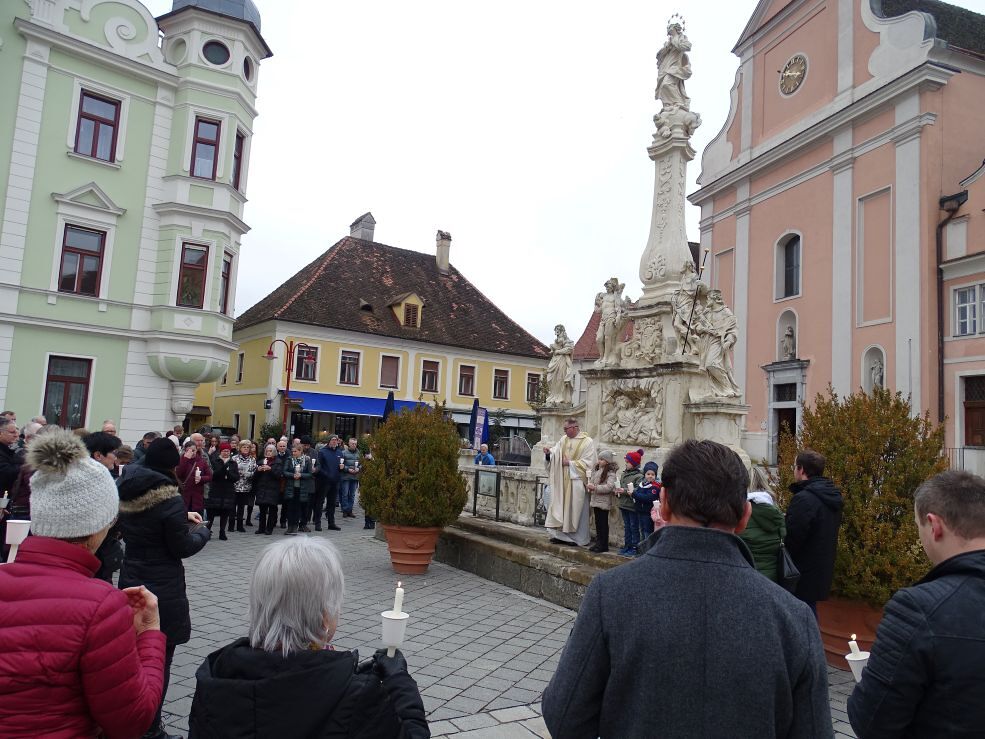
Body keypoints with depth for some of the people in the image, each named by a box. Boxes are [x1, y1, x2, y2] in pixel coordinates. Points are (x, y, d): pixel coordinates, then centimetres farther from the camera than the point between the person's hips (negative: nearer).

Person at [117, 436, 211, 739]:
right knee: (158, 659, 5)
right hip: (163, 589, -7)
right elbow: (182, 547, -14)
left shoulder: (126, 491, 1)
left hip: (131, 581, 8)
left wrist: (182, 517, 15)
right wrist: (202, 531, 4)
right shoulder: (169, 498, -20)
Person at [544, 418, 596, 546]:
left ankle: (577, 538, 10)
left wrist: (570, 463, -13)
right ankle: (562, 534, 15)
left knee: (576, 509, 0)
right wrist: (549, 451, -18)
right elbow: (556, 451, 4)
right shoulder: (564, 439, 10)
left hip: (577, 480, -6)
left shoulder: (587, 442, -9)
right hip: (563, 480, 6)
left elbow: (587, 463, -12)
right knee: (561, 506, 7)